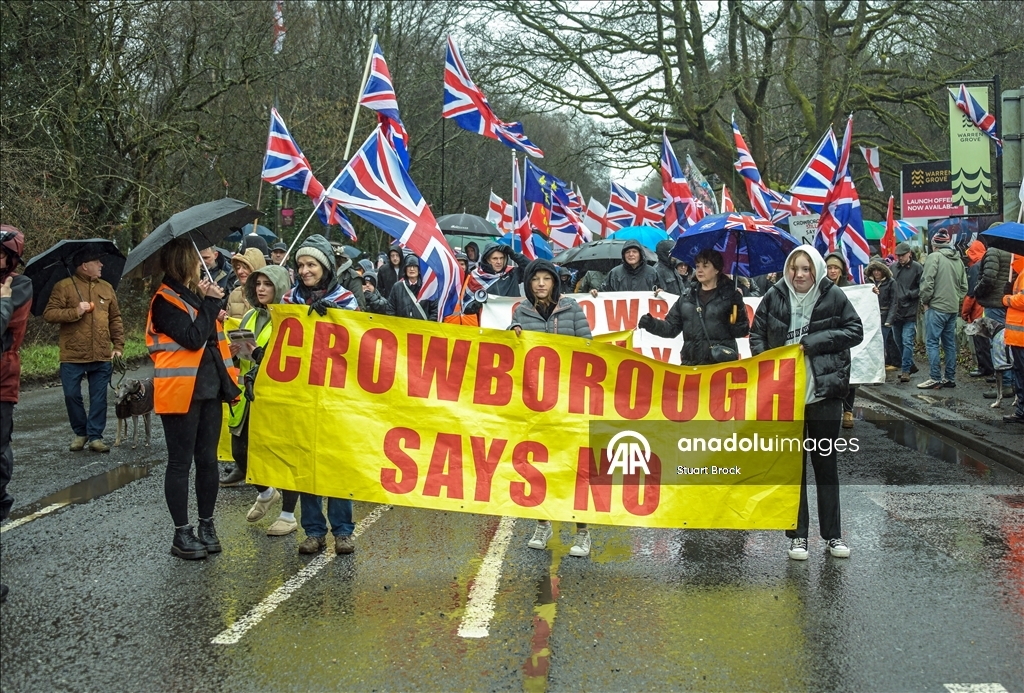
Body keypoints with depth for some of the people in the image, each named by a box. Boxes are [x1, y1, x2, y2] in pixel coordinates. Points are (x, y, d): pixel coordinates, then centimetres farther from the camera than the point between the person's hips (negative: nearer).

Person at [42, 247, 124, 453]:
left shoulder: (106, 288, 12)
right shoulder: (64, 287, -2)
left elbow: (115, 319, 15)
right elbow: (49, 314, -8)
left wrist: (118, 346, 7)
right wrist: (76, 311, -17)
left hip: (102, 357, 3)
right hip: (73, 356, -3)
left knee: (99, 398, 3)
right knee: (72, 395, 1)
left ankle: (95, 436, 12)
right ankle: (80, 433, 19)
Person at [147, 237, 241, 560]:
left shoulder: (198, 293, 16)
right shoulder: (165, 300, -9)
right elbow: (192, 337, -19)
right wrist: (210, 303, -11)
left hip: (209, 388, 7)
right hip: (180, 391, -7)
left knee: (208, 459, 10)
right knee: (181, 462, 0)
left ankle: (207, 526, 19)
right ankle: (182, 534, 6)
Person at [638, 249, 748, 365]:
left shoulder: (729, 295, 3)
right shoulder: (686, 295, 13)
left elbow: (742, 331, 2)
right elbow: (672, 327, 11)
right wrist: (652, 324, -4)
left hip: (722, 363, -3)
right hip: (690, 363, 4)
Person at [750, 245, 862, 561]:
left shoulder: (833, 296, -3)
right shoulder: (774, 297, 0)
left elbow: (855, 331, -1)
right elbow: (756, 333, 9)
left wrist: (815, 341, -13)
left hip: (824, 392, -1)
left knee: (826, 464, 8)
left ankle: (833, 535, 17)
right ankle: (797, 535, 16)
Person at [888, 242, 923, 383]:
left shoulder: (917, 268, -6)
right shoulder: (893, 267, 6)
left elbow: (922, 289, -6)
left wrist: (910, 294, -16)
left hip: (910, 312, -6)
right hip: (895, 310, 6)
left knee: (907, 342, -8)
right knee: (899, 341, 15)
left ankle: (905, 370, -3)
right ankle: (910, 365, 30)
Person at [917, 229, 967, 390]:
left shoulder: (934, 257, -10)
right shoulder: (958, 260, 12)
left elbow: (927, 282, -16)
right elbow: (964, 286, 15)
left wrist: (925, 301, -4)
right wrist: (956, 300, 17)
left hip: (937, 307, -7)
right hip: (953, 308, 7)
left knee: (932, 343, -3)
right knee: (950, 343, 13)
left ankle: (935, 378, -6)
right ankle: (950, 378, 17)